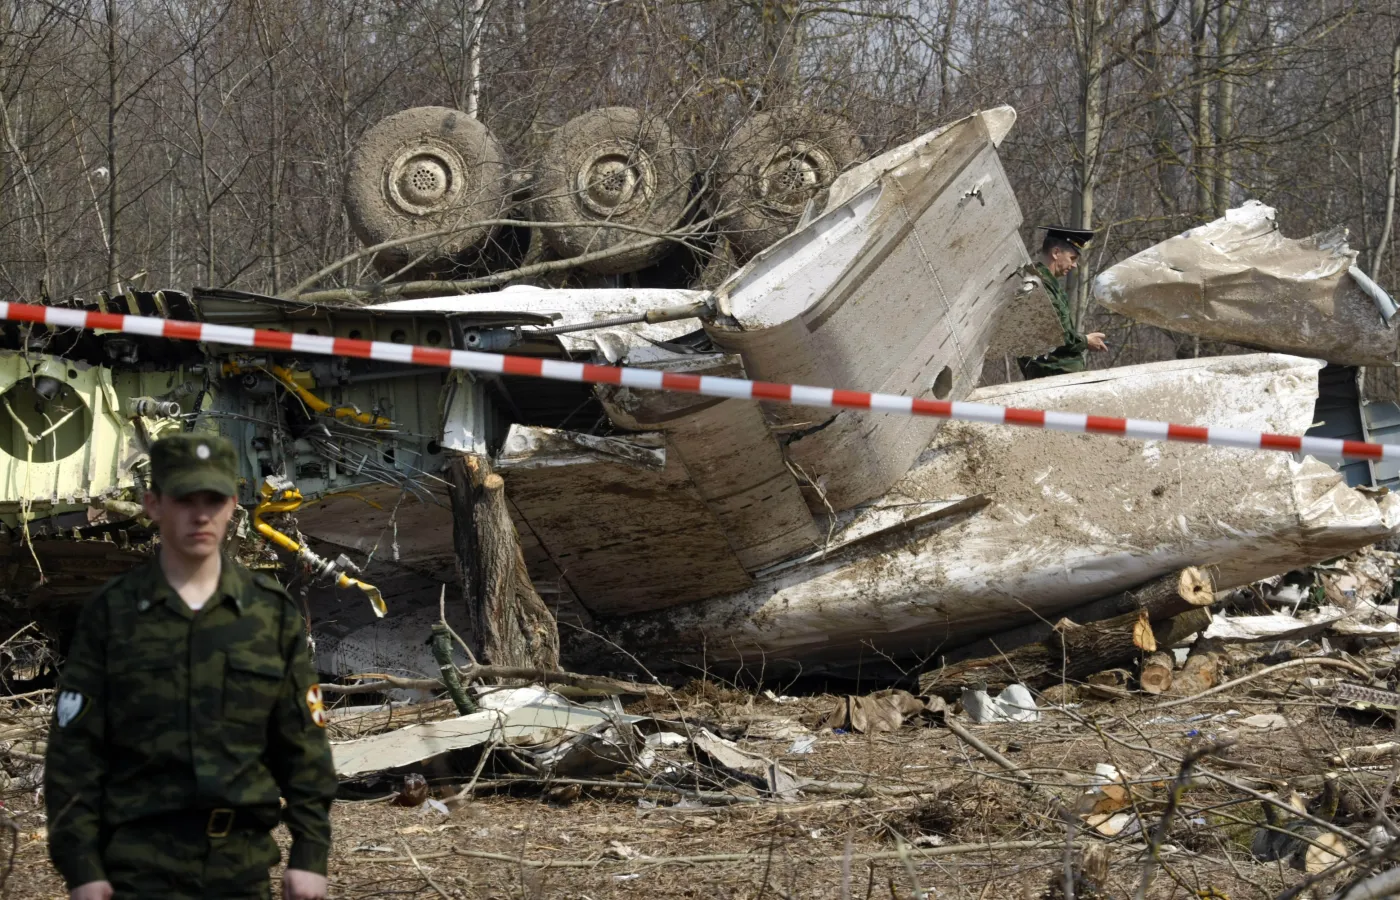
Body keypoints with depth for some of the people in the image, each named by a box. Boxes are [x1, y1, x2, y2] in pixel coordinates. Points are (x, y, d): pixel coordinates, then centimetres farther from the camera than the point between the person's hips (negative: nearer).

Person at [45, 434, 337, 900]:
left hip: (243, 862, 2)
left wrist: (310, 853, -1)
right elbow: (75, 751, -2)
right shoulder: (110, 614, -1)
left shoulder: (273, 614, 4)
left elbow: (303, 746, 6)